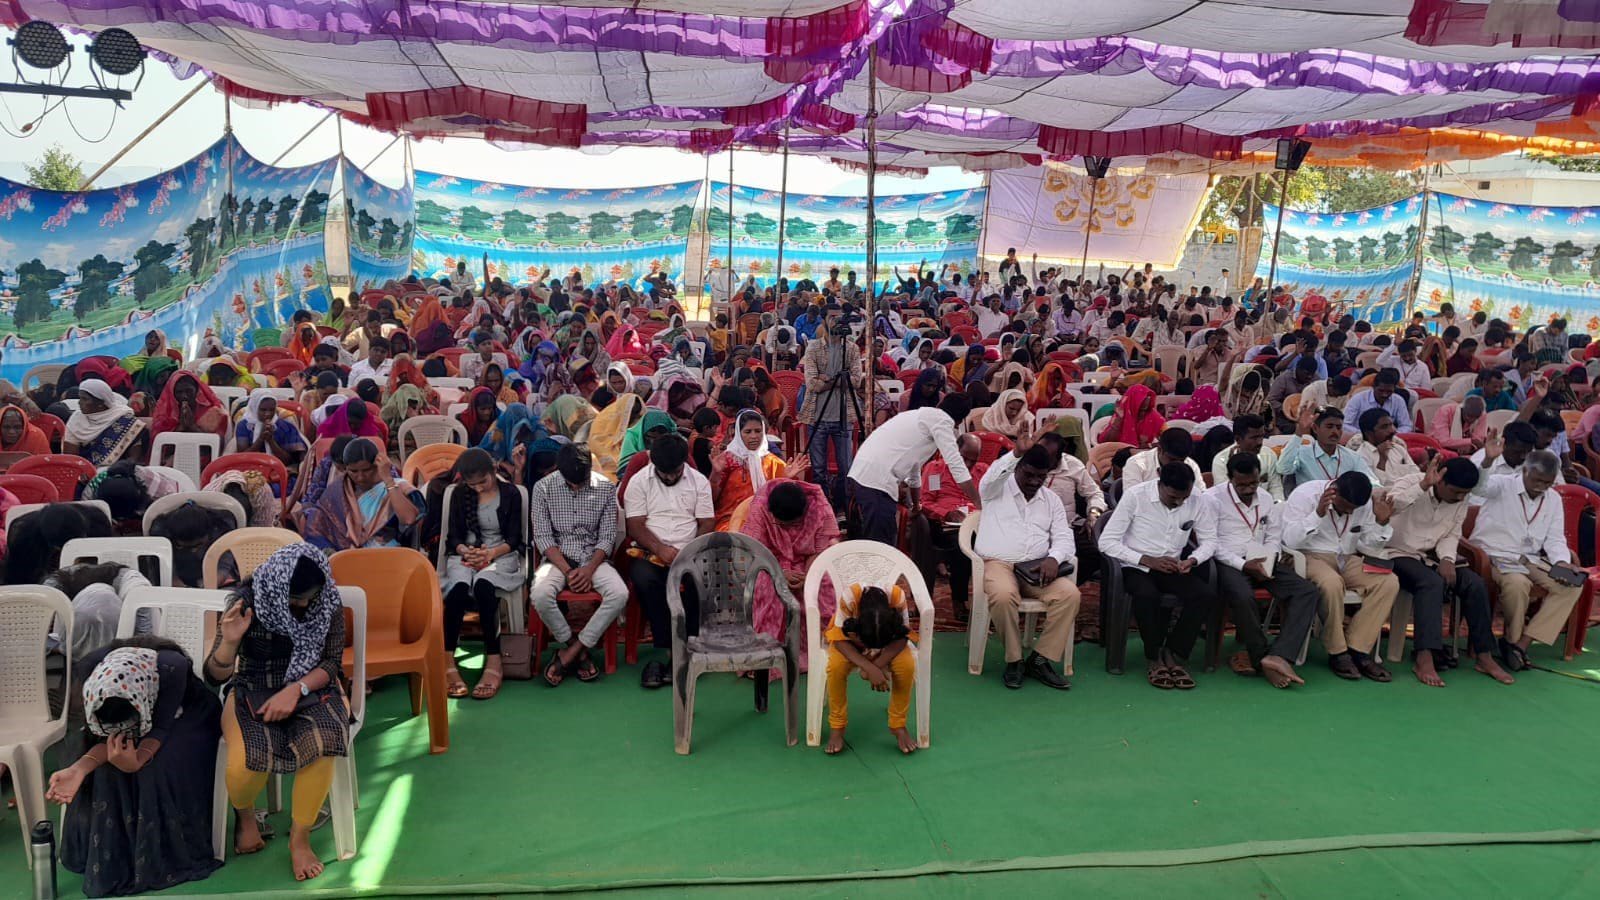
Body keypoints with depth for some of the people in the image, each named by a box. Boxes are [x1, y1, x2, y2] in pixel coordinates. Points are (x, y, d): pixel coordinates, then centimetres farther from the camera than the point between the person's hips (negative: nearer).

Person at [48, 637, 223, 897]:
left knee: (160, 769, -28)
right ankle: (111, 856, 2)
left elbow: (159, 730, -31)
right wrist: (80, 768, -41)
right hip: (143, 714, 4)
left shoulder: (171, 668, -41)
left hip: (184, 716, -4)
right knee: (106, 768, -20)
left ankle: (165, 856, -9)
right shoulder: (90, 671, -29)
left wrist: (137, 760, -51)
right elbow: (107, 734, -22)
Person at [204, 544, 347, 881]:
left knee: (322, 743, -33)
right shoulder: (246, 601, -14)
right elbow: (215, 676, -11)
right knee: (245, 762, -32)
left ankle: (300, 838, -10)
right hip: (253, 690, 0)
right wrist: (229, 642, -31)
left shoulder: (328, 603, -10)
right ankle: (244, 814, 8)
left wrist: (295, 690, -22)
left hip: (309, 687, 1)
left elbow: (331, 664, -5)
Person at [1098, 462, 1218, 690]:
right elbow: (1107, 542, -15)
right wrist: (1147, 560, -22)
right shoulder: (1135, 496, -13)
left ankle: (1173, 655, -8)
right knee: (1147, 595, -36)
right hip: (1136, 567, -4)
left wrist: (1193, 560, -14)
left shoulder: (1195, 501, -1)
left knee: (1207, 595, -23)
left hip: (1170, 568, 4)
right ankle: (1154, 659, -12)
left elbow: (1209, 540, 9)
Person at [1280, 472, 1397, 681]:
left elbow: (1368, 549, 6)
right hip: (1310, 556, -5)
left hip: (1347, 559, 5)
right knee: (1332, 583, -37)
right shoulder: (1306, 494, -13)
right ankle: (1337, 653, -19)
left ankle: (1357, 650, -15)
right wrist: (1318, 513, -32)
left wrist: (1380, 522, -11)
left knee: (1389, 583, -20)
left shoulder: (1366, 504, 2)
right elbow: (1290, 540, -20)